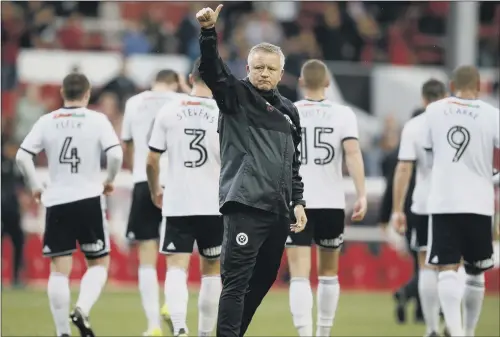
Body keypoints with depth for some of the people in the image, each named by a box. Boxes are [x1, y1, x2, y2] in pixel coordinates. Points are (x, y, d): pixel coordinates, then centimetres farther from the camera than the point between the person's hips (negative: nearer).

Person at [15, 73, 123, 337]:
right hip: (88, 200, -2)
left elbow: (22, 157, -3)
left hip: (56, 202, 2)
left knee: (59, 269, 4)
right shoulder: (97, 120, -3)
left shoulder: (46, 122, 3)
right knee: (99, 263, 9)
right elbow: (115, 154, -14)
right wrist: (109, 180, 4)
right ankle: (82, 309, -15)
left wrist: (35, 186, 9)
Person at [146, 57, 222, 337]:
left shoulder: (169, 112, 1)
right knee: (212, 270, 14)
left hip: (177, 205, 0)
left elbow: (152, 160, 4)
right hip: (214, 206, 0)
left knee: (177, 268, -5)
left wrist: (155, 191, 20)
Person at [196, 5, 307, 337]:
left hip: (278, 211, 7)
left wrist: (298, 202, 14)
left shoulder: (289, 111, 17)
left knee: (263, 280, 12)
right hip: (245, 206, -7)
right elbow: (212, 70, -16)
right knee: (237, 281, -11)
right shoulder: (236, 96, 2)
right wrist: (209, 31, -32)